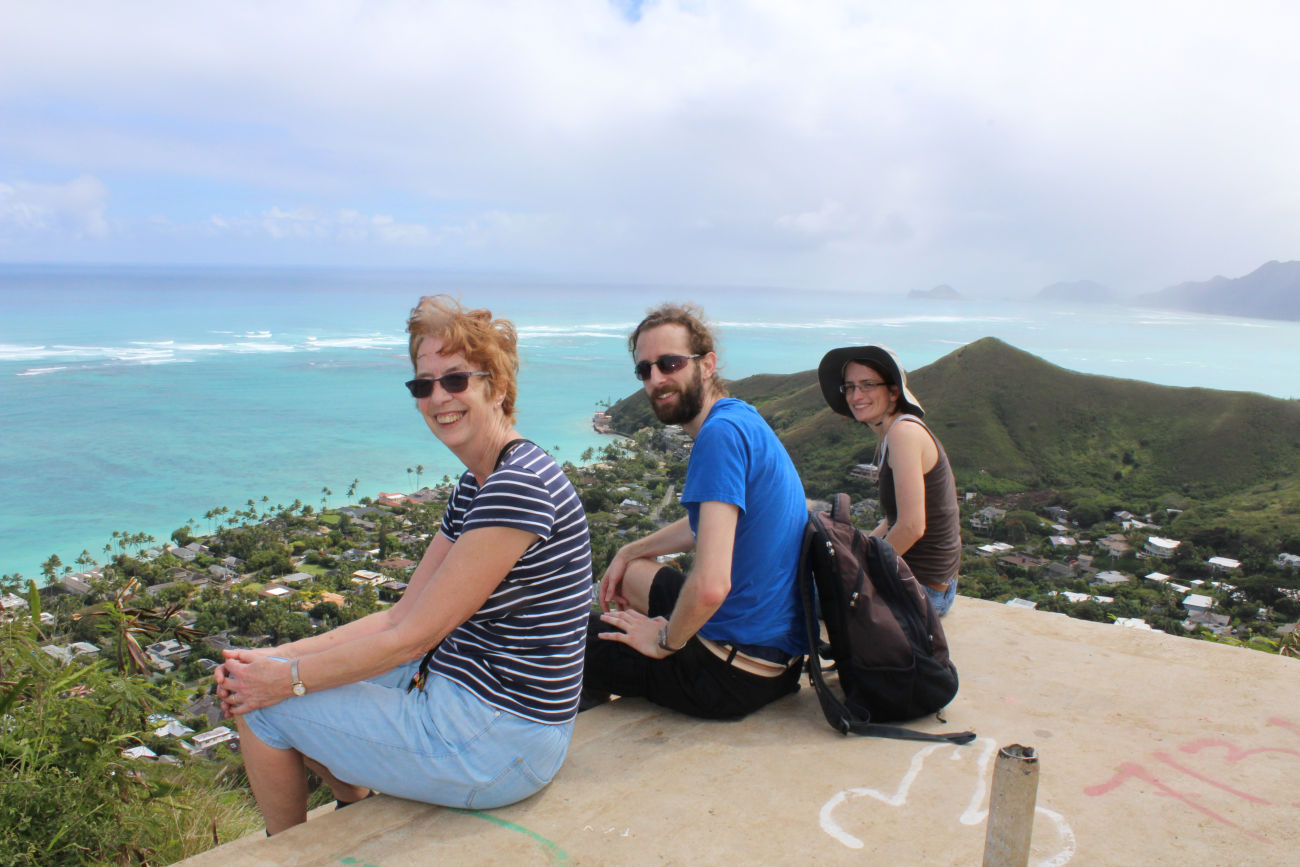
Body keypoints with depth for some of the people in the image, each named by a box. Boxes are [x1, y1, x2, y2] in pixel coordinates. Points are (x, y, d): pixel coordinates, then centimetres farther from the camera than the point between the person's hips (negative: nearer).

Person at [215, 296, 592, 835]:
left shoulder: (518, 486, -24)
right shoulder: (474, 485, 9)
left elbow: (412, 638, -20)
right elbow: (400, 615, 7)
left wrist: (287, 677, -9)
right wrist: (275, 657, -1)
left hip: (496, 746, -9)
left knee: (261, 705, 1)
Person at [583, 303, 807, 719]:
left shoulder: (722, 432, -24)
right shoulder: (742, 418, 8)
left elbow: (710, 586, -32)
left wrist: (666, 641, -14)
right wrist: (630, 552, 22)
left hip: (736, 675, -10)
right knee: (630, 575, 30)